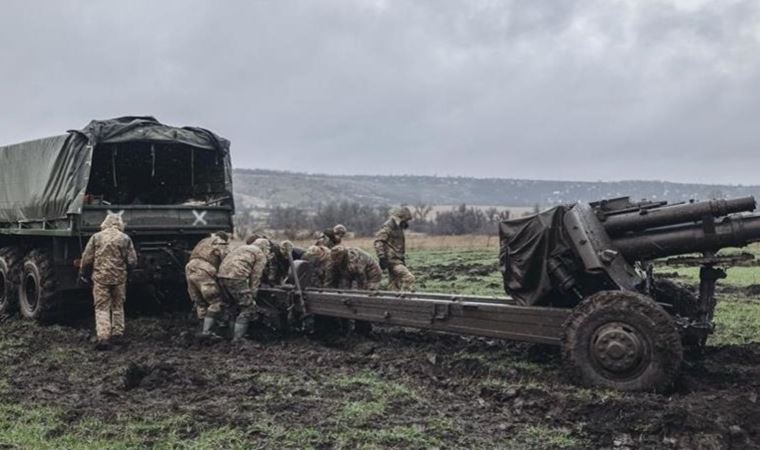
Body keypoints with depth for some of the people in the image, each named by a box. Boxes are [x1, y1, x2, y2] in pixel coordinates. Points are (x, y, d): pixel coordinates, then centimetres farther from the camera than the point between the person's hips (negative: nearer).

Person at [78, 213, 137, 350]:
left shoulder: (96, 237, -1)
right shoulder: (125, 239, 0)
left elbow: (87, 259, 0)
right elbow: (132, 261, -1)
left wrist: (83, 274, 16)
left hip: (100, 277, -1)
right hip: (119, 278, 1)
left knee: (102, 308, 1)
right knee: (118, 306, 17)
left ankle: (103, 338, -9)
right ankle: (118, 335, 22)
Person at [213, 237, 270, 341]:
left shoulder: (242, 248, 33)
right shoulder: (261, 255, 11)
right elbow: (256, 276, 3)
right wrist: (252, 295, 6)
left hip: (221, 274, 7)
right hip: (236, 277, -7)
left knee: (217, 303, 27)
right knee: (248, 308, 2)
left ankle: (206, 331, 28)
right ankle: (236, 339, 0)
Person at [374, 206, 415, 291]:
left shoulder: (398, 227, 19)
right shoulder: (387, 227, -11)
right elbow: (378, 241, -18)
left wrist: (403, 260, 24)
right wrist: (382, 258, -23)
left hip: (398, 260, 10)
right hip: (392, 260, -10)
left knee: (395, 287, 10)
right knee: (409, 278, -20)